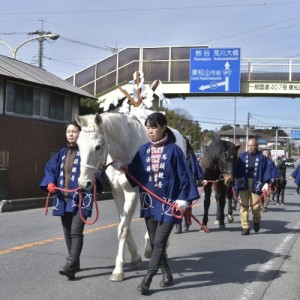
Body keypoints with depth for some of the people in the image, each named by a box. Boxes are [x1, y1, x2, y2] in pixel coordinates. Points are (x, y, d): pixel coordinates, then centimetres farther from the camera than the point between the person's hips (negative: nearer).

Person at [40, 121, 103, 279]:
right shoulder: (63, 153, 14)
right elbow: (50, 167, 19)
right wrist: (49, 182, 2)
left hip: (81, 198, -7)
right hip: (63, 199, 7)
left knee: (76, 231, -12)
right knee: (67, 232, 13)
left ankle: (71, 265, -16)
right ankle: (74, 262, 26)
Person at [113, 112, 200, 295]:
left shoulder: (174, 150, -9)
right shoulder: (144, 150, 4)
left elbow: (184, 176, -8)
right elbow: (135, 173, 5)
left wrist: (183, 199, -14)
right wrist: (123, 168, -14)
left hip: (168, 202, -5)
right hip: (149, 201, 5)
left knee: (159, 242, -6)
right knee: (154, 242, 13)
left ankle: (146, 281, -2)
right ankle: (167, 274, 31)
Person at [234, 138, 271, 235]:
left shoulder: (262, 157, 3)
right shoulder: (242, 156, 8)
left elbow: (266, 171, 2)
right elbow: (237, 169, 9)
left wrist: (266, 183, -7)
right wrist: (236, 178, -2)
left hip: (256, 184, -2)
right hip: (244, 183, 2)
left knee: (255, 205, -2)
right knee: (244, 205, -3)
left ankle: (256, 221, 30)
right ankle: (245, 227, 3)